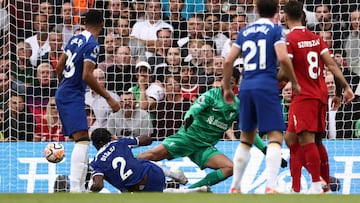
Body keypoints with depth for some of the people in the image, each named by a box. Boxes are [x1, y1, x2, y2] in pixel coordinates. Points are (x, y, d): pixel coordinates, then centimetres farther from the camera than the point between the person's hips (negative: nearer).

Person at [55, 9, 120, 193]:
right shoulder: (92, 44, -13)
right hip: (73, 96, -10)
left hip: (63, 94, 10)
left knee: (82, 140, 15)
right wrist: (109, 98, -17)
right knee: (82, 139, -20)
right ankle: (74, 188, -33)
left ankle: (80, 187, 17)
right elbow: (87, 76, -21)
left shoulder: (75, 39, 11)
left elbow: (59, 66, 18)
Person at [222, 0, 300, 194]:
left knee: (246, 139, 18)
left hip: (246, 86, 5)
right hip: (267, 86, -5)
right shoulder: (275, 29, 0)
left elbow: (228, 61, 10)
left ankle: (234, 187, 17)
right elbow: (283, 58, -14)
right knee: (275, 137, -6)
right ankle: (270, 186, -20)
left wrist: (226, 87, 21)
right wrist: (295, 83, -1)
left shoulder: (245, 31, 14)